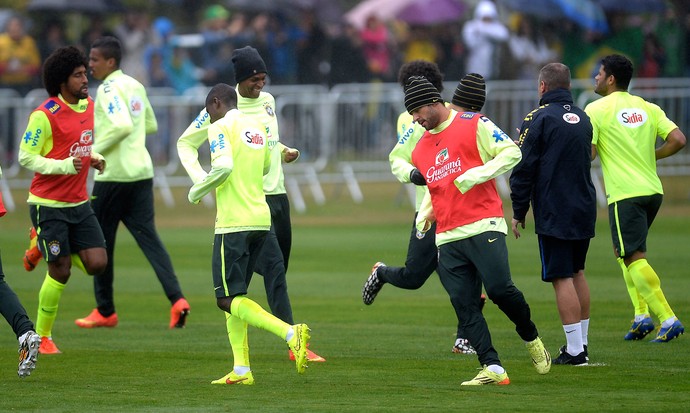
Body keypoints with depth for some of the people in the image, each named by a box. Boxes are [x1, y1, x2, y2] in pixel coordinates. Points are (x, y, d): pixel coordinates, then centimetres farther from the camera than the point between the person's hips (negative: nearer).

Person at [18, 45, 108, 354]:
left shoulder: (89, 106, 7)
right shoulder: (45, 115, -16)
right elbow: (26, 157, -14)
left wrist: (94, 158, 3)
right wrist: (64, 166, -24)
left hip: (79, 202, 7)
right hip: (49, 204, -6)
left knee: (97, 264, -5)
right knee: (60, 273, -4)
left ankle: (49, 247, 23)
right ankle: (42, 337, 13)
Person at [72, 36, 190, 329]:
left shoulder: (109, 89, -12)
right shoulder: (135, 86, 14)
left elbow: (122, 126, -26)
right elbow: (151, 126, 22)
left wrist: (95, 149, -16)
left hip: (113, 175, -8)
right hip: (142, 171, 8)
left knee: (101, 242, 6)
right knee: (147, 236, 2)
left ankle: (105, 311, 13)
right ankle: (176, 299, -14)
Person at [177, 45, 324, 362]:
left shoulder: (267, 101, 11)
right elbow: (186, 143, 4)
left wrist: (284, 152, 8)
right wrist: (200, 178, -9)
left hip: (277, 194, 7)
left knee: (277, 270, 9)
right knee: (274, 266, -17)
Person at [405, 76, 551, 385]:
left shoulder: (473, 125, 0)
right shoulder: (421, 149, 20)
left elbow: (511, 152, -5)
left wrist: (477, 174, -16)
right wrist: (425, 214, 13)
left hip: (483, 228, -6)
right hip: (447, 238, 6)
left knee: (499, 289, -17)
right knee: (464, 304, -5)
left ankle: (531, 339, 10)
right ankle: (492, 368, -6)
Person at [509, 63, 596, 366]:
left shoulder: (538, 118, -9)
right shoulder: (583, 119, 11)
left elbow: (523, 170, -12)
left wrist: (518, 213, -3)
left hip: (553, 213, -7)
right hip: (585, 209, 7)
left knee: (562, 278, -6)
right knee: (577, 273, 18)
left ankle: (575, 350, -10)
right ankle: (581, 342, 21)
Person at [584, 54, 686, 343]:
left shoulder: (596, 110, -5)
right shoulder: (647, 108, 11)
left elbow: (588, 153, -12)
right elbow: (678, 140, 3)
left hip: (625, 195, -7)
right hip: (653, 191, 7)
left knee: (634, 258, -6)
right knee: (626, 251, 20)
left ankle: (668, 319, -16)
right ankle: (642, 315, 9)